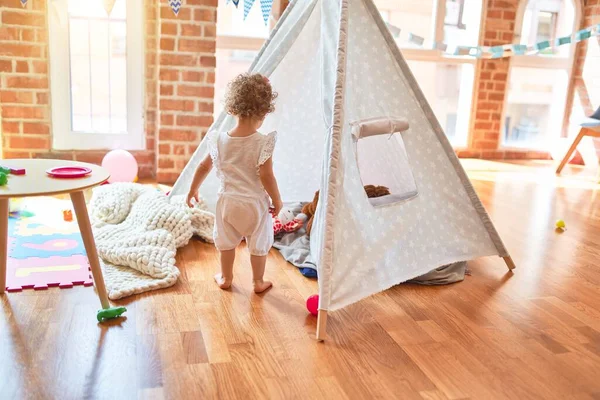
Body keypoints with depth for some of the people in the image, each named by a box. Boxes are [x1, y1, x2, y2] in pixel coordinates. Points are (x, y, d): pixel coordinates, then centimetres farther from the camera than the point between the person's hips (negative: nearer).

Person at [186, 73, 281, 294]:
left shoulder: (220, 141, -8)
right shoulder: (263, 143, -20)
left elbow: (204, 167, 2)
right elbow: (266, 176, -22)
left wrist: (193, 190, 17)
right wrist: (277, 200, -7)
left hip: (228, 202, 3)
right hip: (256, 203, -3)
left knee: (227, 242, 22)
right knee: (259, 244, 16)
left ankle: (226, 278, 37)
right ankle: (258, 282, 30)